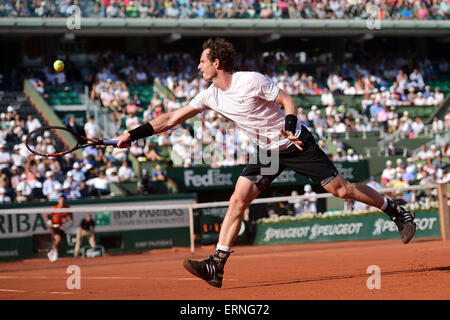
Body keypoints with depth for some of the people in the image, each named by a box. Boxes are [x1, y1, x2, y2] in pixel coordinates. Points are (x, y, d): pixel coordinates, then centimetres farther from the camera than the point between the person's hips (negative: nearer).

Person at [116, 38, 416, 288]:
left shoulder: (251, 80, -20)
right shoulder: (210, 96, -2)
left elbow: (288, 100, -13)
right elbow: (171, 119, 2)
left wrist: (289, 128, -31)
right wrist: (133, 135, -3)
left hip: (297, 143, -5)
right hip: (267, 151, 6)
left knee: (342, 189, -7)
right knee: (237, 201, -10)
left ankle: (397, 212, 11)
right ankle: (217, 266, -14)